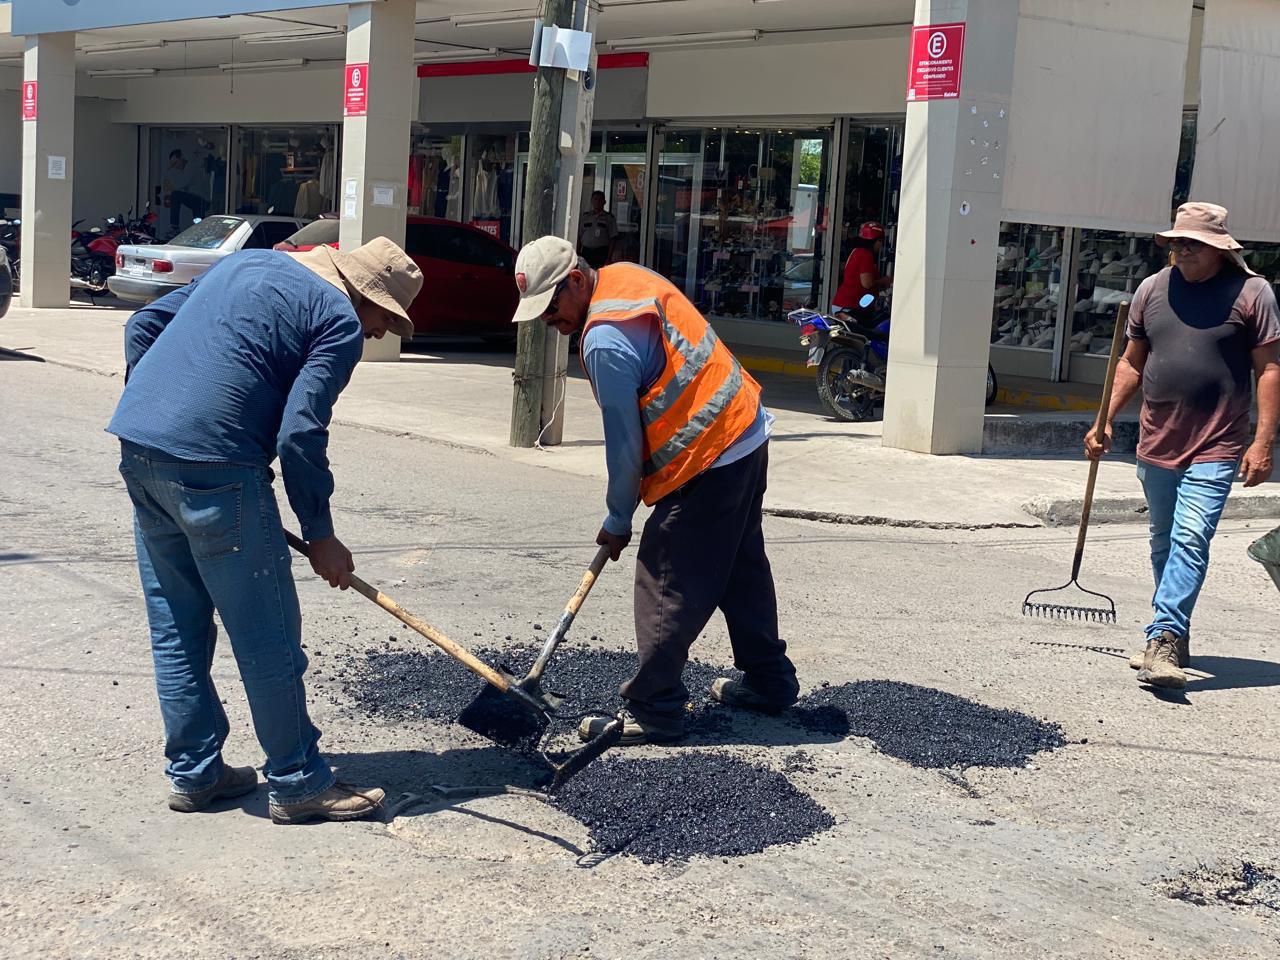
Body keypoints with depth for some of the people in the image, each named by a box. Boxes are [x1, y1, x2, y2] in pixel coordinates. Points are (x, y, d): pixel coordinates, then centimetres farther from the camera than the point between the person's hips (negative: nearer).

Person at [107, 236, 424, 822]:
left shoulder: (247, 264, 22)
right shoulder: (342, 322, -2)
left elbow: (143, 325, 21)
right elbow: (300, 432, -11)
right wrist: (320, 536, -3)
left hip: (137, 444, 9)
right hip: (214, 465, -8)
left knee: (176, 628, 16)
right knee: (267, 636, 3)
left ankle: (193, 773, 26)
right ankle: (299, 784, 13)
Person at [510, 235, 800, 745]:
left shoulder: (605, 340, -22)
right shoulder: (626, 275, 6)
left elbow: (624, 444, -16)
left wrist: (618, 521, -3)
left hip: (709, 462, -10)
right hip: (748, 432, 10)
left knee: (666, 586, -4)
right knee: (742, 567, 21)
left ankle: (653, 712, 1)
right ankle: (769, 680, 34)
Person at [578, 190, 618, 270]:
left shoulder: (609, 218, 4)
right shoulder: (585, 216, 12)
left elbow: (613, 239, 1)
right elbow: (579, 237, 13)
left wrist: (608, 258, -7)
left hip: (601, 253, -2)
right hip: (586, 251, 2)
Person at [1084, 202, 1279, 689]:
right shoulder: (1152, 290, 7)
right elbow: (1132, 362, 14)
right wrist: (1105, 421, 7)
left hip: (1215, 450, -5)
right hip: (1156, 446, 5)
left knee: (1190, 540, -17)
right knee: (1163, 544, 14)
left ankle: (1164, 640, -20)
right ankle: (1172, 641, 27)